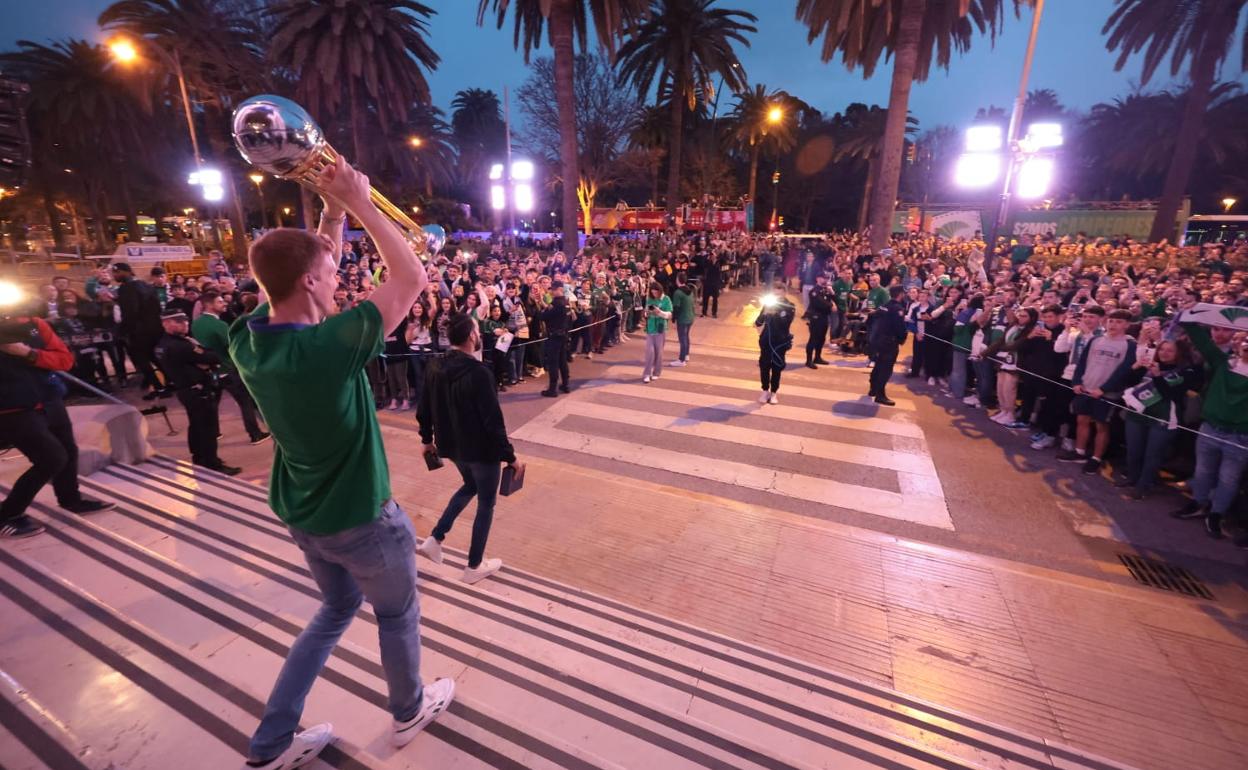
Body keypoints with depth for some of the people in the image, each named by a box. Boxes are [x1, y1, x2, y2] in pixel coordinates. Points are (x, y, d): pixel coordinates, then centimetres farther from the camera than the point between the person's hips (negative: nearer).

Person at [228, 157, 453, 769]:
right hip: (361, 518, -7)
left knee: (337, 608, 30)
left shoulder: (246, 338, -10)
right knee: (398, 614, 20)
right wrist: (358, 202, -16)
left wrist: (333, 209, -1)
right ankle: (408, 711, 45)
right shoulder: (330, 346, -32)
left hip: (302, 513, 7)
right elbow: (412, 278, -24)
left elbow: (308, 270, 5)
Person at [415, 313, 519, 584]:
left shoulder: (435, 366, -2)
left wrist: (428, 439, 21)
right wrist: (509, 455, -15)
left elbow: (424, 409, 7)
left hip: (451, 445, 7)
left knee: (470, 486, 32)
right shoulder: (478, 372, -24)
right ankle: (474, 566, 25)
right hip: (481, 449, -7)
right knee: (486, 503, 12)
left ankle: (434, 539, 26)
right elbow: (493, 419, -24)